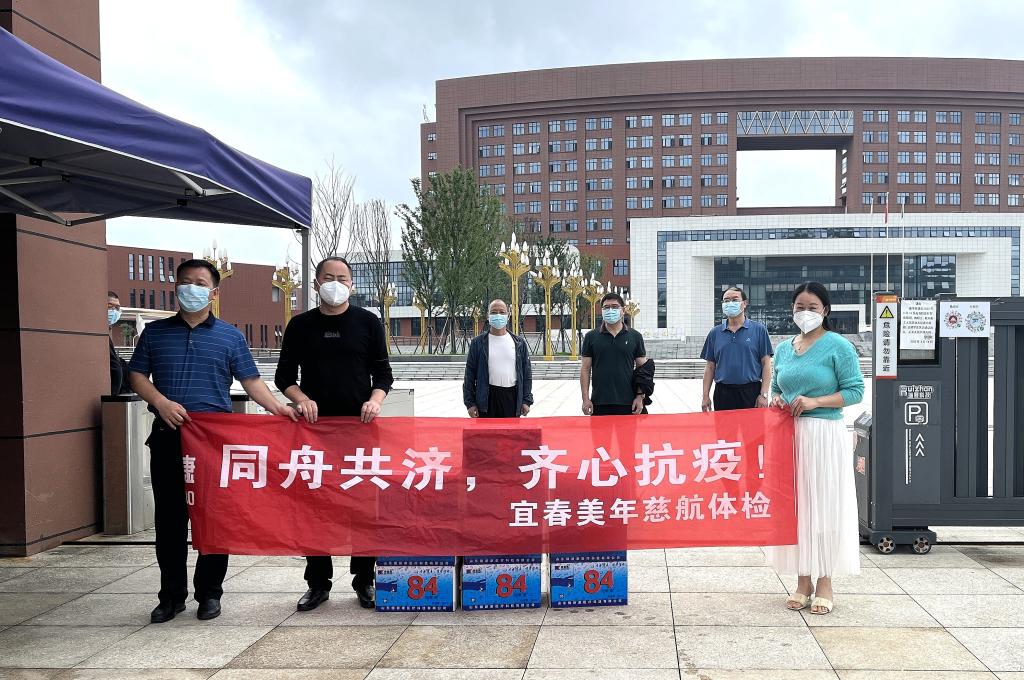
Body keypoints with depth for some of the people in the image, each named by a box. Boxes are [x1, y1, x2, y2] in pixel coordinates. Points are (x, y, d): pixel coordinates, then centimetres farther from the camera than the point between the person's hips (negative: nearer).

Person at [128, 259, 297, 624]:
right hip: (168, 436, 1)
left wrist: (277, 407, -11)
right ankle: (171, 594, 17)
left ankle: (209, 593, 15)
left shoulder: (230, 337, 8)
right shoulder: (155, 332, 12)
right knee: (169, 516, 6)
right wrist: (162, 403, -8)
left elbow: (251, 381, 5)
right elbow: (137, 375, 10)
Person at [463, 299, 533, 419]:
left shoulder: (519, 343, 9)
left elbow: (527, 373, 10)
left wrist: (527, 400, 3)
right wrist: (469, 402, -3)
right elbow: (470, 374, 3)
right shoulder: (478, 343, 5)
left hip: (512, 397, 2)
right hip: (487, 398, -2)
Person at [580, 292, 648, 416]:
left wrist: (640, 397, -2)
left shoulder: (635, 336, 6)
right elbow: (585, 369, 5)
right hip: (599, 404, 0)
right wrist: (586, 399, -3)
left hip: (628, 404, 0)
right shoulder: (591, 337, 6)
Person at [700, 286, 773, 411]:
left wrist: (764, 395, -7)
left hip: (751, 392, -2)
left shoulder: (758, 329, 2)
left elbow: (766, 364, 0)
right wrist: (706, 396, 4)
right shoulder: (715, 333, 10)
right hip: (723, 392, 2)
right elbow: (710, 367, 11)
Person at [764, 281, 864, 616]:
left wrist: (815, 401, -17)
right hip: (789, 435, 5)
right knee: (794, 505, 7)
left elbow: (855, 390, -7)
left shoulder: (838, 346, -4)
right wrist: (776, 400, 0)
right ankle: (803, 581, 19)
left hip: (825, 436, -5)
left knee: (823, 506, 0)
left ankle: (825, 583, 13)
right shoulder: (783, 349, 12)